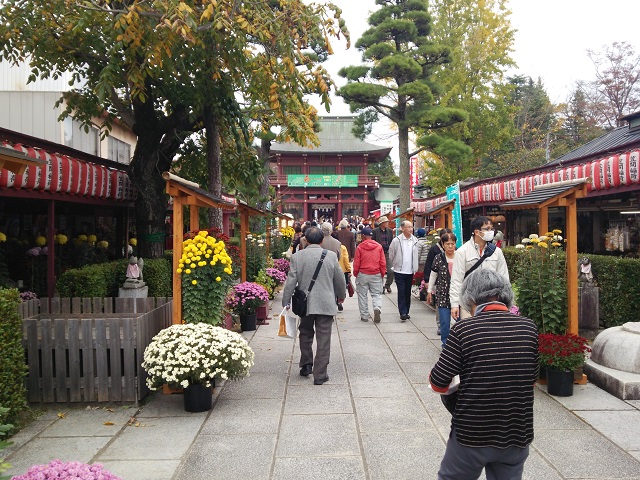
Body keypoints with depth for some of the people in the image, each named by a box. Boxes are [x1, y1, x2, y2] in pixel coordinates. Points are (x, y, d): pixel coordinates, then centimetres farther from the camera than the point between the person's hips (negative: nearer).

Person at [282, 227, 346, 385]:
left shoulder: (297, 257, -5)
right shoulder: (331, 256, -5)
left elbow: (290, 282, -4)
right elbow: (339, 279, 4)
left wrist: (286, 303, 4)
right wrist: (341, 295, 22)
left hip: (305, 303, 1)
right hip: (326, 304, -1)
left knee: (305, 334, 23)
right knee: (323, 339, 4)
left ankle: (306, 365, 26)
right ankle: (320, 375, 7)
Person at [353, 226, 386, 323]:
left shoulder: (360, 247, -9)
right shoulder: (379, 246, -2)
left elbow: (356, 263, -5)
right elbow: (383, 262, 0)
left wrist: (355, 274, 10)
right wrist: (382, 273, 13)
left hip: (363, 275, -1)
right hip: (376, 275, 2)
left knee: (362, 295, 10)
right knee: (377, 294, 10)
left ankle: (364, 316, 13)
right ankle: (377, 308, -17)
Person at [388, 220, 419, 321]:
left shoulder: (415, 241, 3)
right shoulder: (396, 240, -8)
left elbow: (416, 256, 12)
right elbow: (391, 255, 3)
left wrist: (415, 269, 10)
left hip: (410, 271, 4)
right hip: (399, 271, -4)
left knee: (408, 292, 11)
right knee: (401, 292, -7)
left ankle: (406, 312, 22)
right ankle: (403, 313, -5)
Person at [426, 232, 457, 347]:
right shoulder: (439, 258, 0)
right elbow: (433, 275, 9)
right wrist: (429, 291, 12)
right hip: (443, 295, 0)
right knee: (445, 322, 0)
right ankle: (445, 344, 14)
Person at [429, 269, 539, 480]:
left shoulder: (463, 330, -16)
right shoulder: (529, 328, -5)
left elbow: (438, 383, -12)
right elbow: (532, 378, 8)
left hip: (472, 434, -3)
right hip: (518, 435, 3)